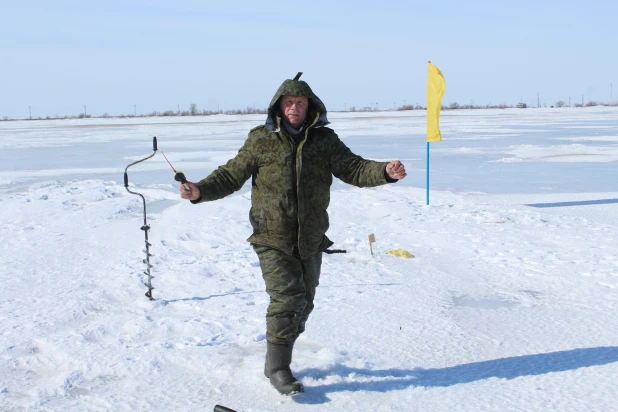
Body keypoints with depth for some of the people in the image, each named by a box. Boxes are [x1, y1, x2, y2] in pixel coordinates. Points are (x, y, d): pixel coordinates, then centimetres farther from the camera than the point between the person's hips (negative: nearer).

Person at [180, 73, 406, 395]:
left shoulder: (324, 139, 2)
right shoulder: (261, 140, -3)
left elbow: (353, 169, -4)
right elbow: (231, 176, -1)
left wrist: (386, 172, -24)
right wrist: (200, 191, -18)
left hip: (310, 240, 4)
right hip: (273, 238, -4)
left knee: (303, 302, 15)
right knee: (287, 298, -14)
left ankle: (278, 358, 36)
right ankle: (277, 367, 4)